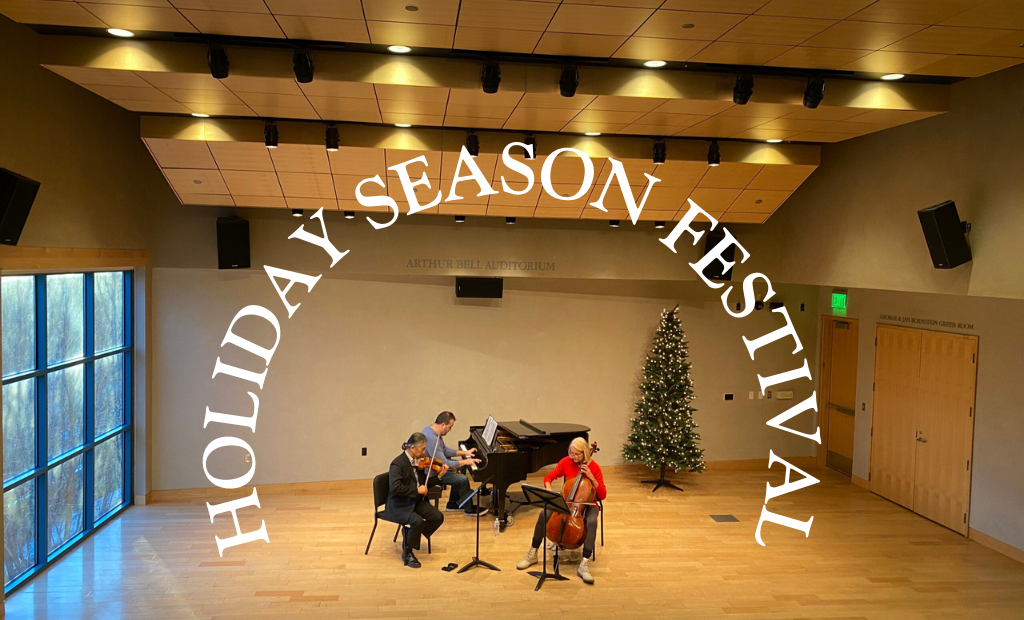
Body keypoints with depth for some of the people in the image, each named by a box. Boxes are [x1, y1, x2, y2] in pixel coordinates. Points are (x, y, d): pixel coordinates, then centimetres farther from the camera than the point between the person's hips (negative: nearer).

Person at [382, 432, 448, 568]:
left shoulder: (418, 461, 5)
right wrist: (416, 490, -28)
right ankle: (407, 553, -7)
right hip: (399, 505, -8)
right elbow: (395, 487, -32)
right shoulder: (398, 463, -19)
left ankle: (411, 535, 10)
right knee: (418, 521, -31)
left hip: (416, 502, 8)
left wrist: (439, 476, -2)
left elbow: (424, 484, 11)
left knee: (438, 517, -10)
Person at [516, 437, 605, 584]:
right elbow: (548, 477, 2)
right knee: (544, 514, -23)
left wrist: (591, 478, -25)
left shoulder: (593, 467, -13)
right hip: (567, 501, 3)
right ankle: (532, 554, -7)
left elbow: (602, 495, -12)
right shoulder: (566, 462, -6)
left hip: (587, 504, -2)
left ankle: (584, 565, -33)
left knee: (592, 522, -37)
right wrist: (549, 491, -19)